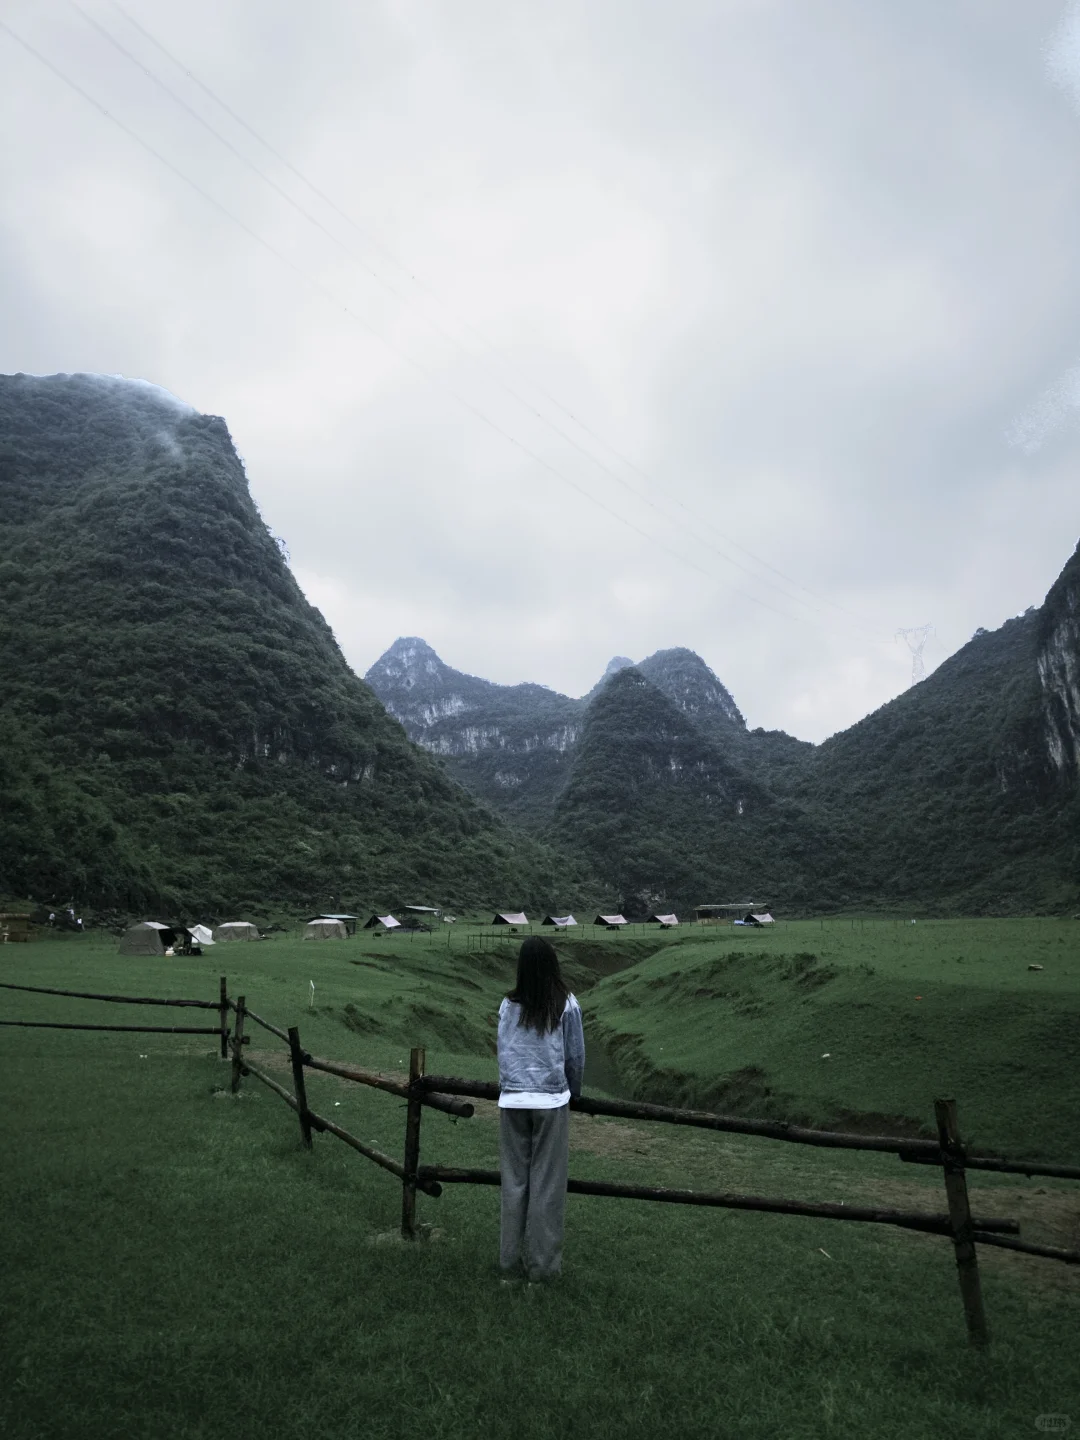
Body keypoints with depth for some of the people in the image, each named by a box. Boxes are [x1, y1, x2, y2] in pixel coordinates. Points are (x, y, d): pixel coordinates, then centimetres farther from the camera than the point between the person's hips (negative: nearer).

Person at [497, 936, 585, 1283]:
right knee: (547, 1183, 7)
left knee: (514, 1180, 11)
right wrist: (573, 1091, 18)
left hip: (512, 1100, 2)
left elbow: (503, 1053, 5)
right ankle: (542, 1265, 15)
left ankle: (511, 1262, 19)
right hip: (551, 1101, -2)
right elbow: (576, 1057, 1)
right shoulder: (567, 1005, -6)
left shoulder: (509, 1005, 0)